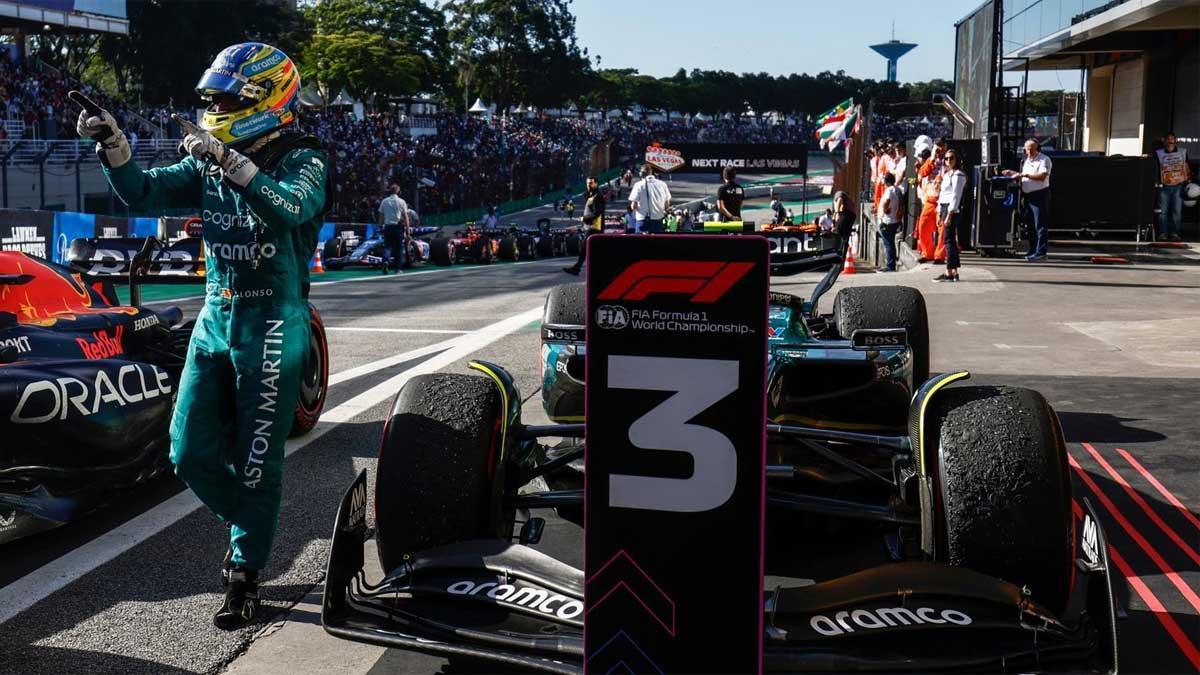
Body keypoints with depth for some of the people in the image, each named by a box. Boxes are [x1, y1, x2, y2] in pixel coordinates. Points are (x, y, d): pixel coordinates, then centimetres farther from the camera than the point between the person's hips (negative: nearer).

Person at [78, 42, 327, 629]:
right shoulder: (209, 164, 9)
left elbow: (290, 206, -29)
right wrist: (113, 146, -14)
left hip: (272, 322, -6)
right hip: (215, 316, 6)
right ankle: (247, 525, 33)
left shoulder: (304, 161, -7)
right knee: (192, 454, 7)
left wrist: (228, 160, -37)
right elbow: (144, 194, 2)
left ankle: (244, 574, 15)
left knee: (256, 458, 0)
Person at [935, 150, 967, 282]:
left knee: (948, 240, -11)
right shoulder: (947, 174, 20)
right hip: (944, 208, 9)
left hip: (952, 209, -9)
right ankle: (954, 272, 10)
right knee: (949, 240, 8)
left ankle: (949, 272, -13)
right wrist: (939, 214, 17)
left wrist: (949, 215, -20)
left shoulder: (957, 175, -9)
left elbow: (956, 196, -15)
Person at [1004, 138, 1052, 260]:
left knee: (1039, 225, -9)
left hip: (1039, 195, -8)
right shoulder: (1026, 160, 18)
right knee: (1031, 225, 11)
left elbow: (1042, 176, -21)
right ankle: (1033, 251, 17)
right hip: (1028, 195, 8)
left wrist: (1025, 174, -20)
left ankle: (1040, 252, -8)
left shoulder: (1044, 160, -8)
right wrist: (1013, 173, 13)